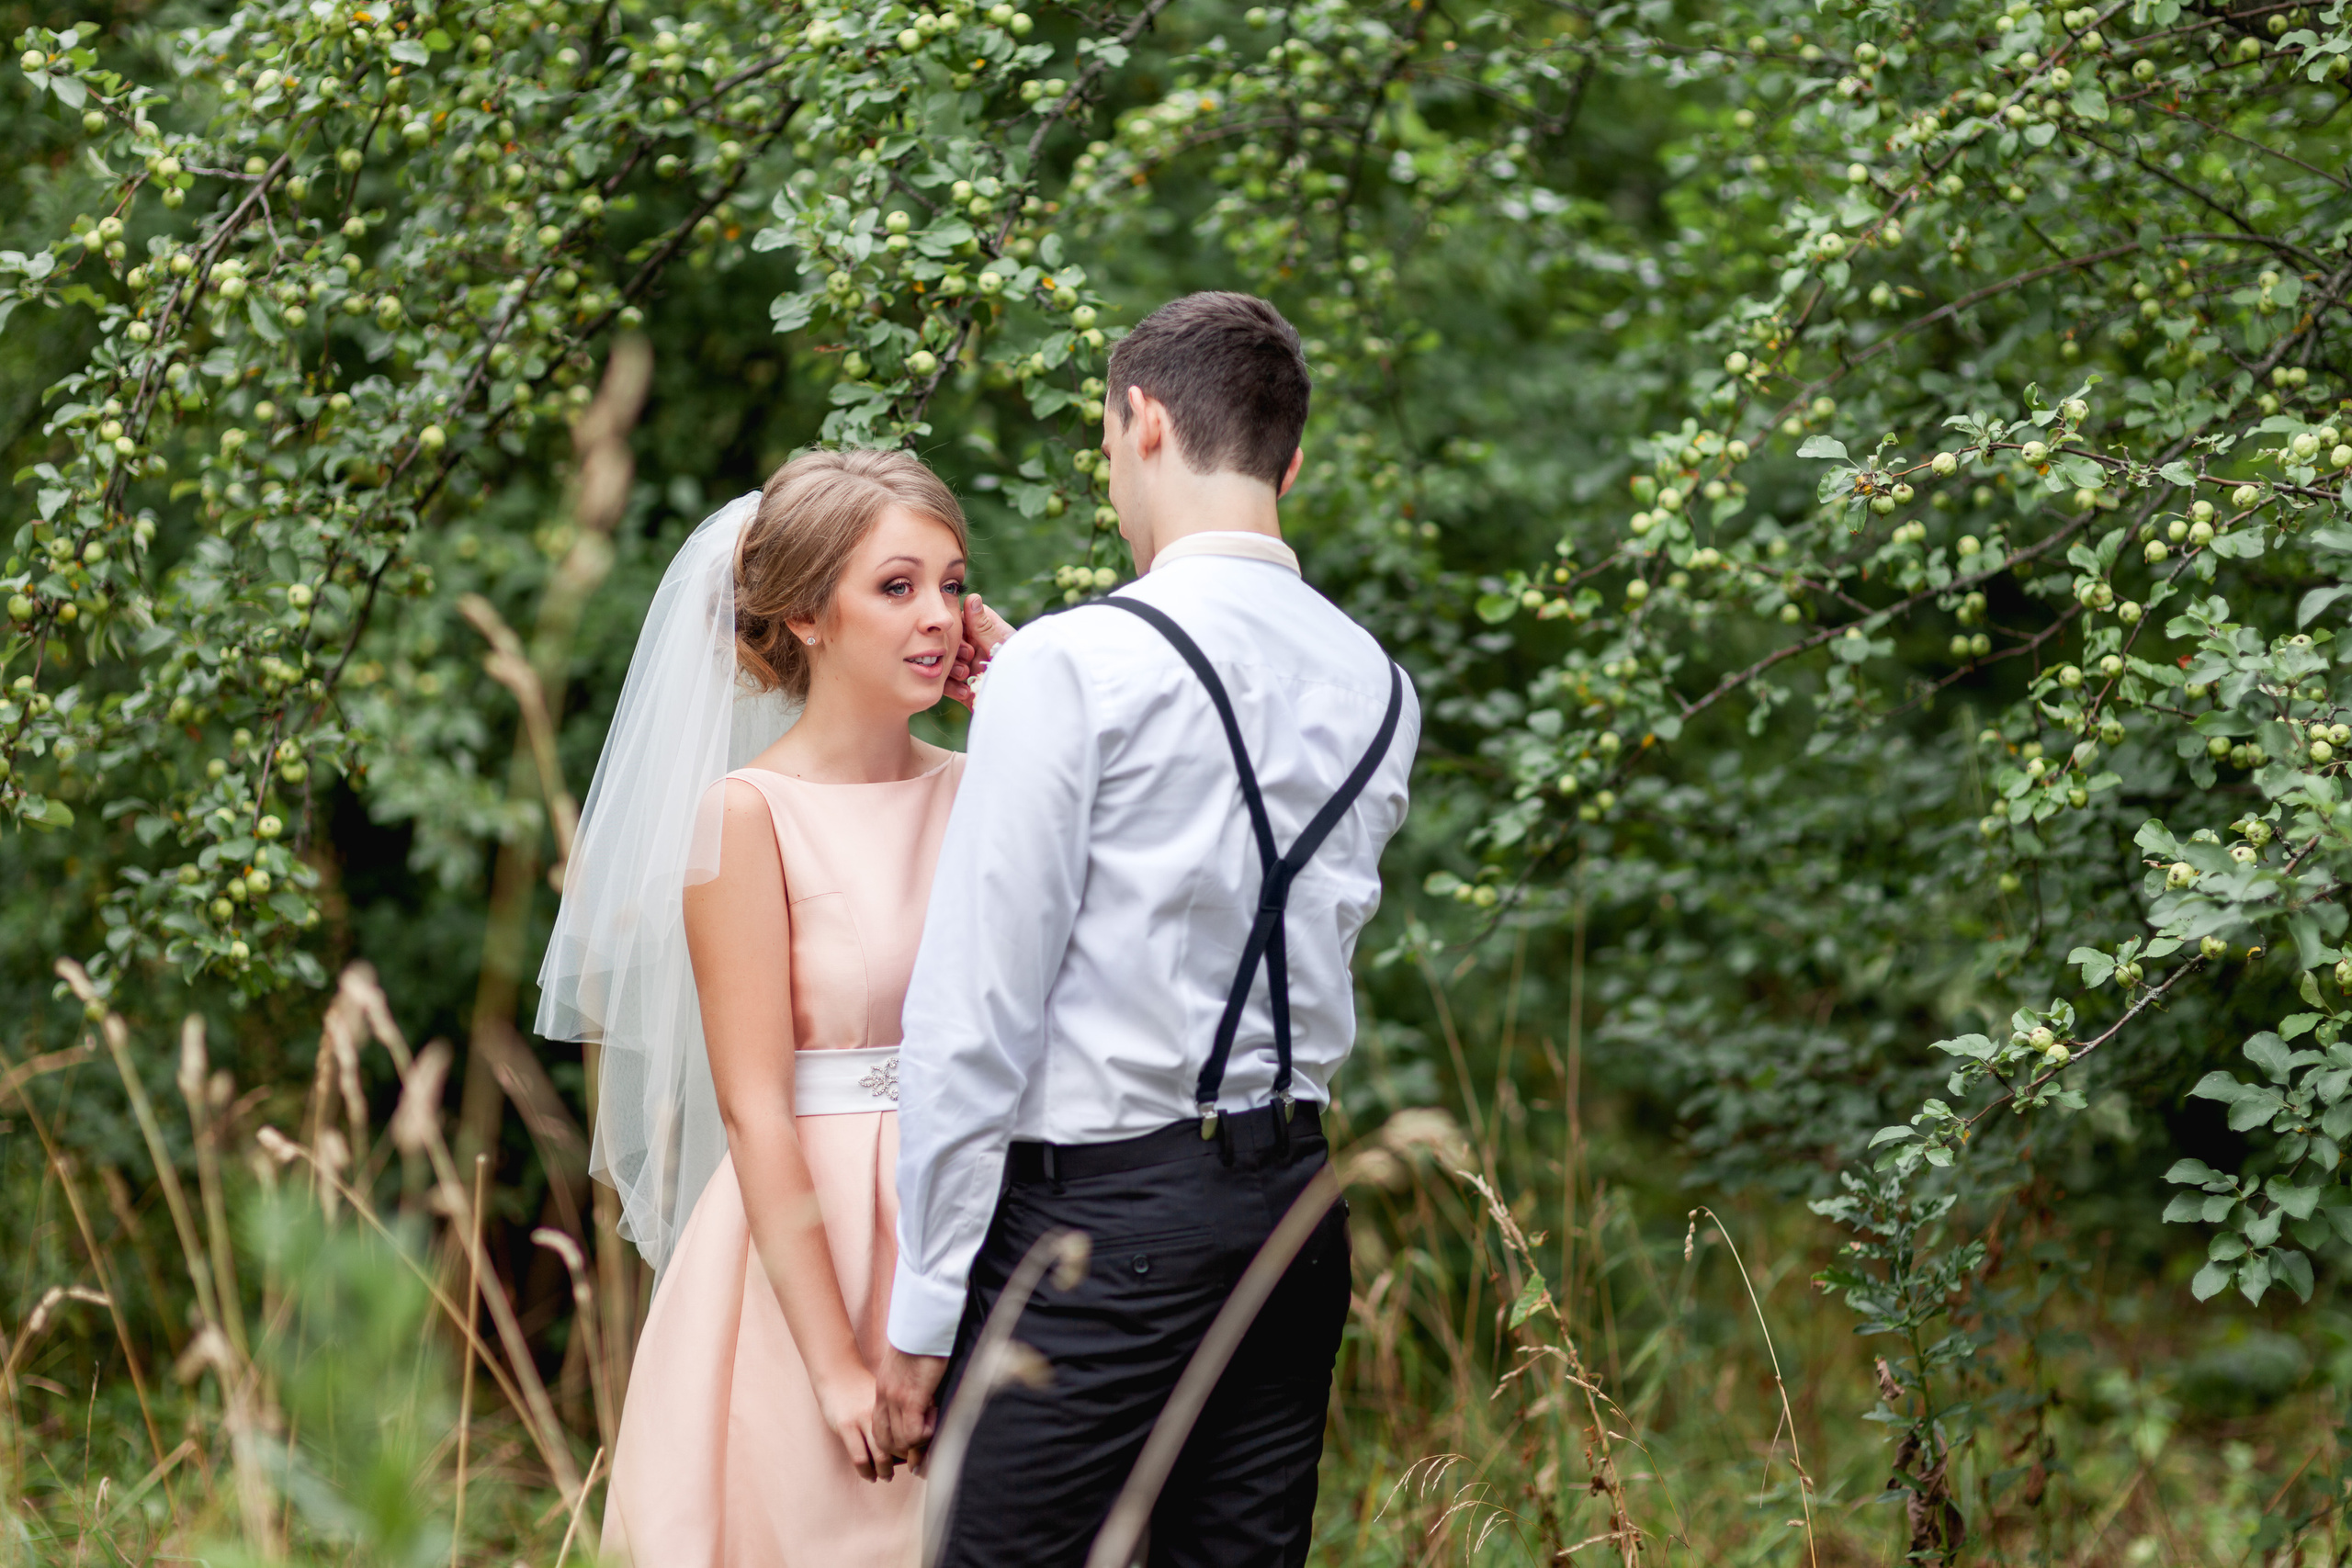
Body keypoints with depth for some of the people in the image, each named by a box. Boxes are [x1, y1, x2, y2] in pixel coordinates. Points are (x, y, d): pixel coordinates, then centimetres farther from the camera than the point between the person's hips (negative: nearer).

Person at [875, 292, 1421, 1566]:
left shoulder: (1074, 666, -10)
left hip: (1097, 1208, -7)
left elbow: (976, 1013, -12)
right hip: (1293, 1190, 7)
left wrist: (923, 1306, -7)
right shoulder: (1378, 688, 9)